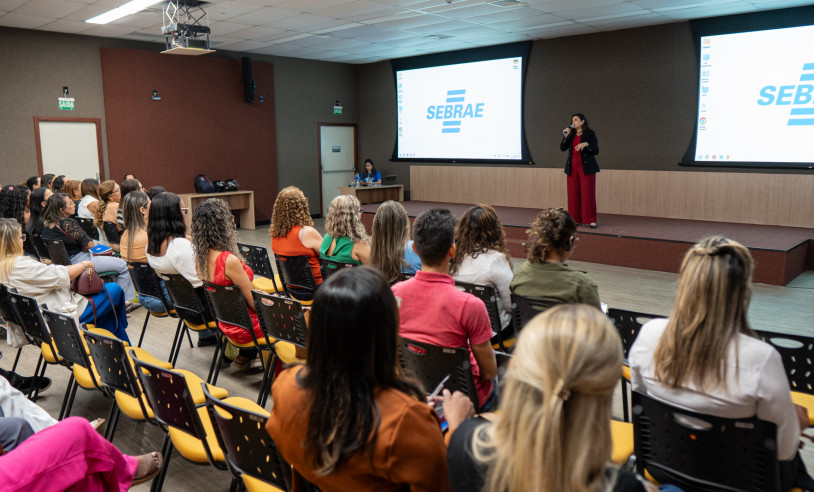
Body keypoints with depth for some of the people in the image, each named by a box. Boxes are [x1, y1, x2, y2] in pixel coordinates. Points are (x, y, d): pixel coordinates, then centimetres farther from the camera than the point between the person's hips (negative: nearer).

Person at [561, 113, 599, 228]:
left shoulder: (590, 133, 0)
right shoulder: (571, 134, 13)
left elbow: (596, 151, -6)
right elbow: (562, 148, 4)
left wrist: (586, 144, -21)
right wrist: (565, 137, -9)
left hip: (586, 167, -4)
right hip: (572, 167, 4)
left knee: (588, 193, -6)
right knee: (573, 193, 2)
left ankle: (591, 220, -3)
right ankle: (576, 219, 8)